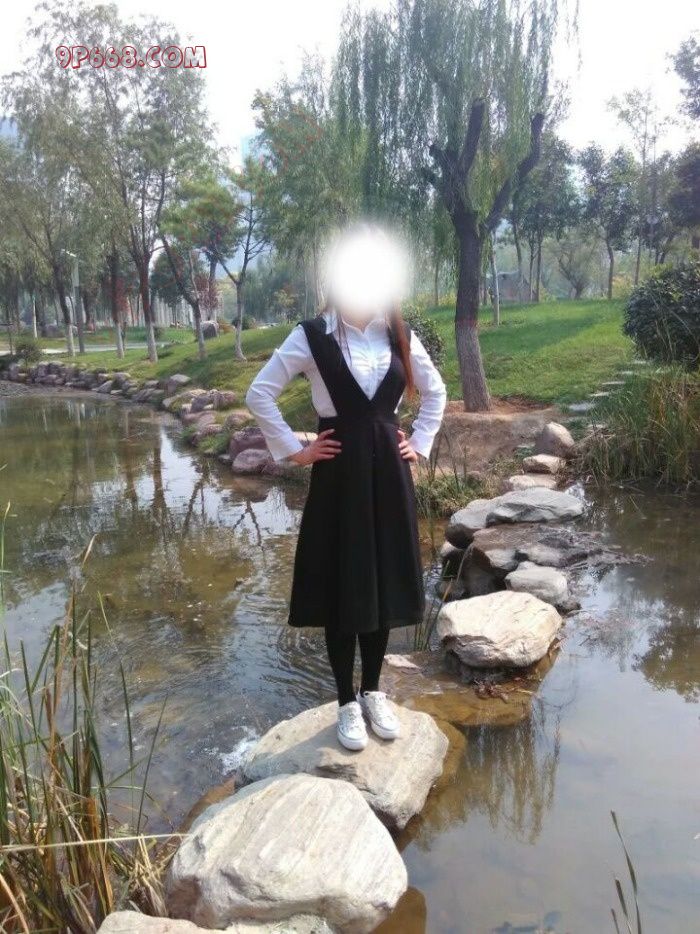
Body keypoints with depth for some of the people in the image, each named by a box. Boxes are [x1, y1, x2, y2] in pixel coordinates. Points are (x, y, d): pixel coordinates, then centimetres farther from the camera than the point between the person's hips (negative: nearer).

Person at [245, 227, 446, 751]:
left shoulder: (400, 336, 5)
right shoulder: (313, 336, -6)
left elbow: (435, 391, 19)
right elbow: (260, 394, -5)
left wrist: (420, 444, 10)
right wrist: (294, 451, -6)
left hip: (389, 471, 4)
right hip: (339, 473, -3)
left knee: (385, 582, 11)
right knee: (341, 587, 4)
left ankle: (374, 692, 29)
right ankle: (347, 703, 20)